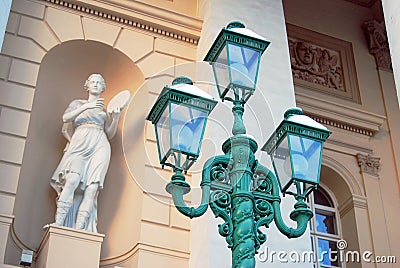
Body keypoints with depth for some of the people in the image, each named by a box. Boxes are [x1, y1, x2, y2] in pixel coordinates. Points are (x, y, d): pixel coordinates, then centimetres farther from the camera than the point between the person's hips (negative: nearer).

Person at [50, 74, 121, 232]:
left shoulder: (105, 110, 28)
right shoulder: (78, 103, 23)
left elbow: (110, 134, 21)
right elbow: (65, 118, 4)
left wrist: (116, 118, 4)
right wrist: (87, 106, -5)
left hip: (100, 146, 2)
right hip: (80, 144, -2)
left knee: (92, 188, -18)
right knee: (73, 180, -26)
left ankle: (79, 229, -26)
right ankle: (58, 223, -31)